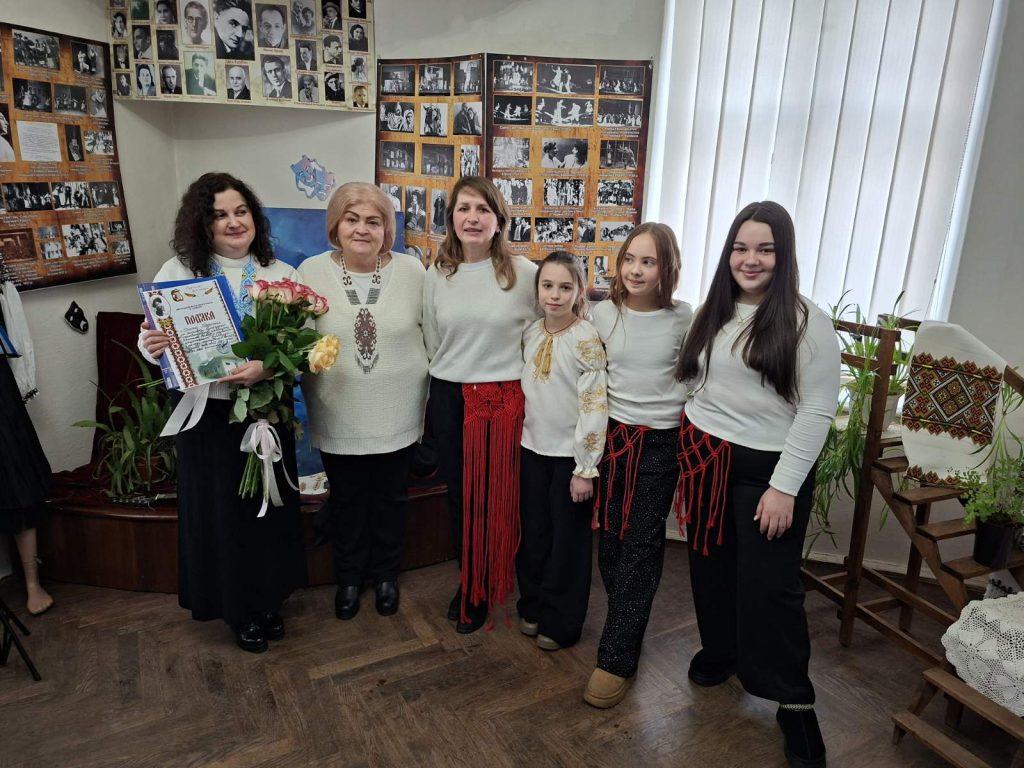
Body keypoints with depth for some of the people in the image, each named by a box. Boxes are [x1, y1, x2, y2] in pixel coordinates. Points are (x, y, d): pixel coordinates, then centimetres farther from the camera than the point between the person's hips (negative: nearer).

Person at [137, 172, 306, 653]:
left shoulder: (281, 274, 0)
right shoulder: (178, 270, -1)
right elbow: (149, 340, 2)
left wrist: (267, 367, -22)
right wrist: (154, 346, -21)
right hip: (207, 413, -1)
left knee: (270, 507, 12)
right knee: (220, 510, 9)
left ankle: (269, 599, 36)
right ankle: (238, 610, 31)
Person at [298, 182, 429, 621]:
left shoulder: (412, 270, -6)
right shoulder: (311, 272, -6)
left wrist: (431, 398, 3)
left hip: (397, 416, 0)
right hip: (339, 417, 0)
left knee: (389, 499, 18)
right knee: (346, 502, 18)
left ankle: (385, 574, 41)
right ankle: (349, 577, 41)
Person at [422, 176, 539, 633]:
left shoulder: (524, 273, -7)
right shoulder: (436, 274, 4)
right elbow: (431, 342, 12)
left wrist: (521, 387, 2)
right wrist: (448, 382, 13)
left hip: (506, 399, -3)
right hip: (449, 398, 3)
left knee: (497, 497, 4)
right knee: (458, 493, 11)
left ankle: (484, 591, 26)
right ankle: (466, 582, 32)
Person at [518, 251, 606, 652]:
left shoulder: (587, 340, -15)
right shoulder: (530, 334, 3)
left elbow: (595, 407, -17)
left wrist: (586, 468, -17)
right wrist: (520, 438, 12)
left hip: (570, 454, -5)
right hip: (533, 449, 5)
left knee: (568, 538, 7)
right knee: (533, 532, 16)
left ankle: (561, 621, 24)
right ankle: (532, 606, 35)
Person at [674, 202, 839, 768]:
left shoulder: (807, 322, -11)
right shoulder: (712, 313, 6)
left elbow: (817, 411, -13)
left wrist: (784, 487, -16)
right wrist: (690, 447, 11)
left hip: (769, 468, -5)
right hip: (705, 460, 5)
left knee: (770, 585, 0)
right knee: (711, 567, 16)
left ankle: (794, 701, 20)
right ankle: (719, 650, 40)